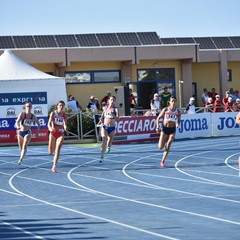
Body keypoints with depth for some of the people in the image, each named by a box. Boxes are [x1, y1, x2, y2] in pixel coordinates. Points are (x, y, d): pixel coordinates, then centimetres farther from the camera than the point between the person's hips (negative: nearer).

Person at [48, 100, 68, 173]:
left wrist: (65, 128, -22)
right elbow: (49, 123, -13)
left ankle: (54, 166, -12)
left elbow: (65, 124, 2)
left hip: (61, 133, 1)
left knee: (58, 149, -15)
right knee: (51, 152, 5)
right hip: (53, 133, 0)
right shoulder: (53, 113, -7)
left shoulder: (64, 115, -1)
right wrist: (50, 128, -36)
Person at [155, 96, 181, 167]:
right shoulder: (165, 109, -4)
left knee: (168, 147, -5)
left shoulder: (178, 111, 0)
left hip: (172, 129, 1)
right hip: (164, 128, -1)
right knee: (160, 147, -2)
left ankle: (163, 161, 5)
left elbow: (178, 121, 9)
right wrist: (157, 126, -9)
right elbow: (158, 118, 3)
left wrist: (178, 124, -14)